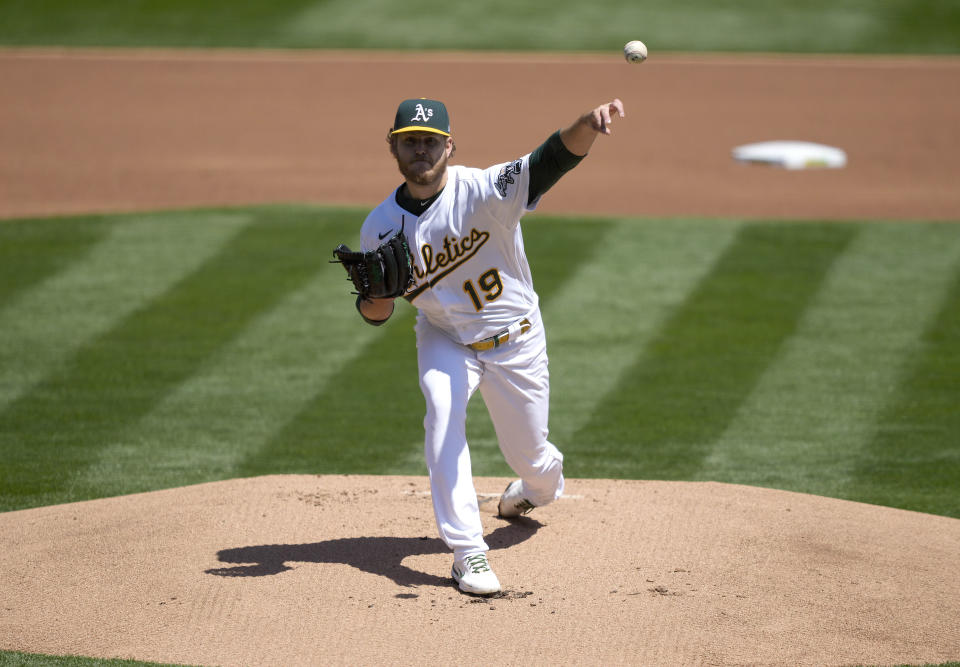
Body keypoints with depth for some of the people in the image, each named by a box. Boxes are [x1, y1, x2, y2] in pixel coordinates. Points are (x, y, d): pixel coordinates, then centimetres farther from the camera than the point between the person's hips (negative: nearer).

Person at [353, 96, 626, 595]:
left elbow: (554, 159, -43)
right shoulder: (380, 227, -13)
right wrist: (375, 296, -28)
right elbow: (376, 314, -3)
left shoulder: (483, 191, -26)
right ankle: (467, 552, -22)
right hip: (445, 339, 2)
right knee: (442, 415, -27)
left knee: (529, 455, 11)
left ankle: (539, 485, 51)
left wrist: (589, 124, -65)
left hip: (515, 342, -2)